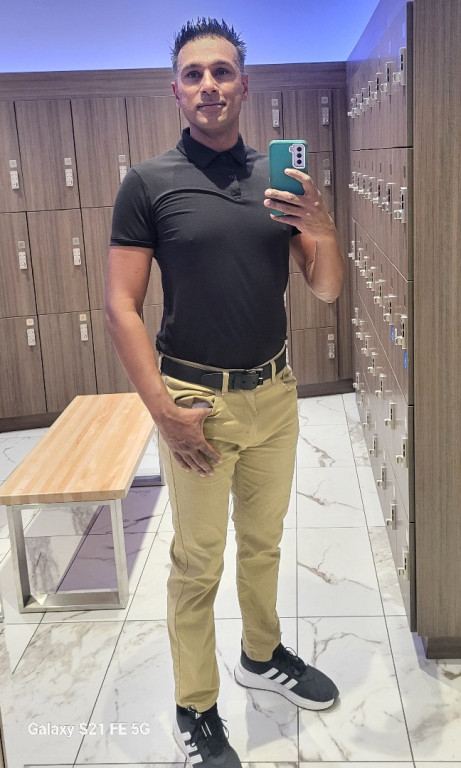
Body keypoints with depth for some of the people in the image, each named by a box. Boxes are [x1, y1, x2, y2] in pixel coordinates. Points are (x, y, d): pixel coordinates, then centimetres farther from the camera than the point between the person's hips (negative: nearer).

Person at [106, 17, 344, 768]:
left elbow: (326, 290, 4)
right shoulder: (149, 183, -7)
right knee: (197, 562, 7)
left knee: (263, 539, 20)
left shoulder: (281, 178, 4)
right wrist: (165, 410, -15)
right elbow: (121, 306, -9)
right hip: (197, 399, -4)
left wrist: (322, 233, -18)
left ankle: (262, 656, 43)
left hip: (274, 391, 4)